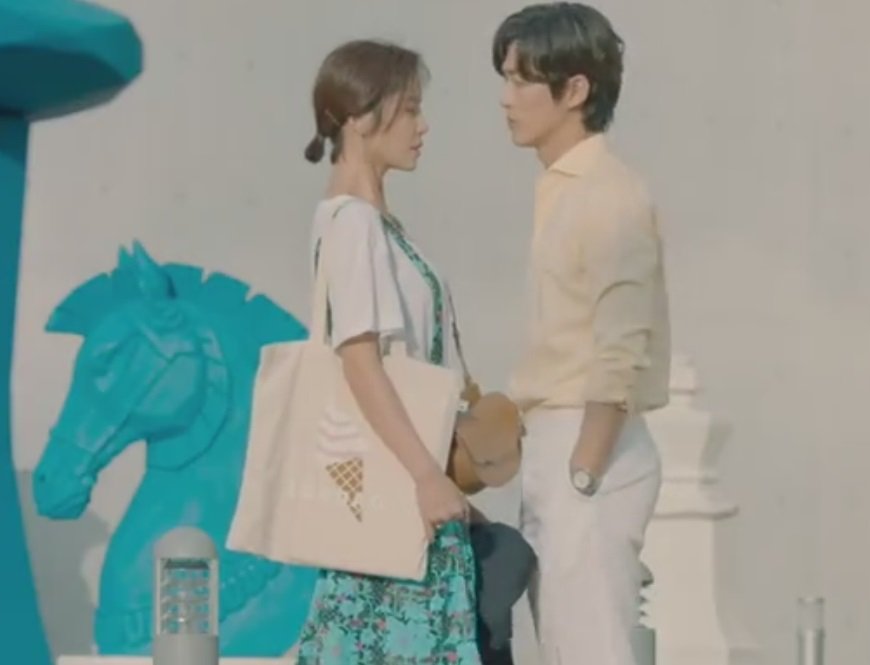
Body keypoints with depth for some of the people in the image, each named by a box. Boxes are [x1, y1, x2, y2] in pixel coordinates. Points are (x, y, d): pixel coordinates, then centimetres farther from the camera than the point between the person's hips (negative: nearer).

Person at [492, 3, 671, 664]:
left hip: (590, 451, -10)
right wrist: (552, 467, 15)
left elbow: (620, 355, -19)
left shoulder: (610, 194, -14)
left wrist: (583, 477, -19)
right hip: (553, 449, 10)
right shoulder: (561, 190, 15)